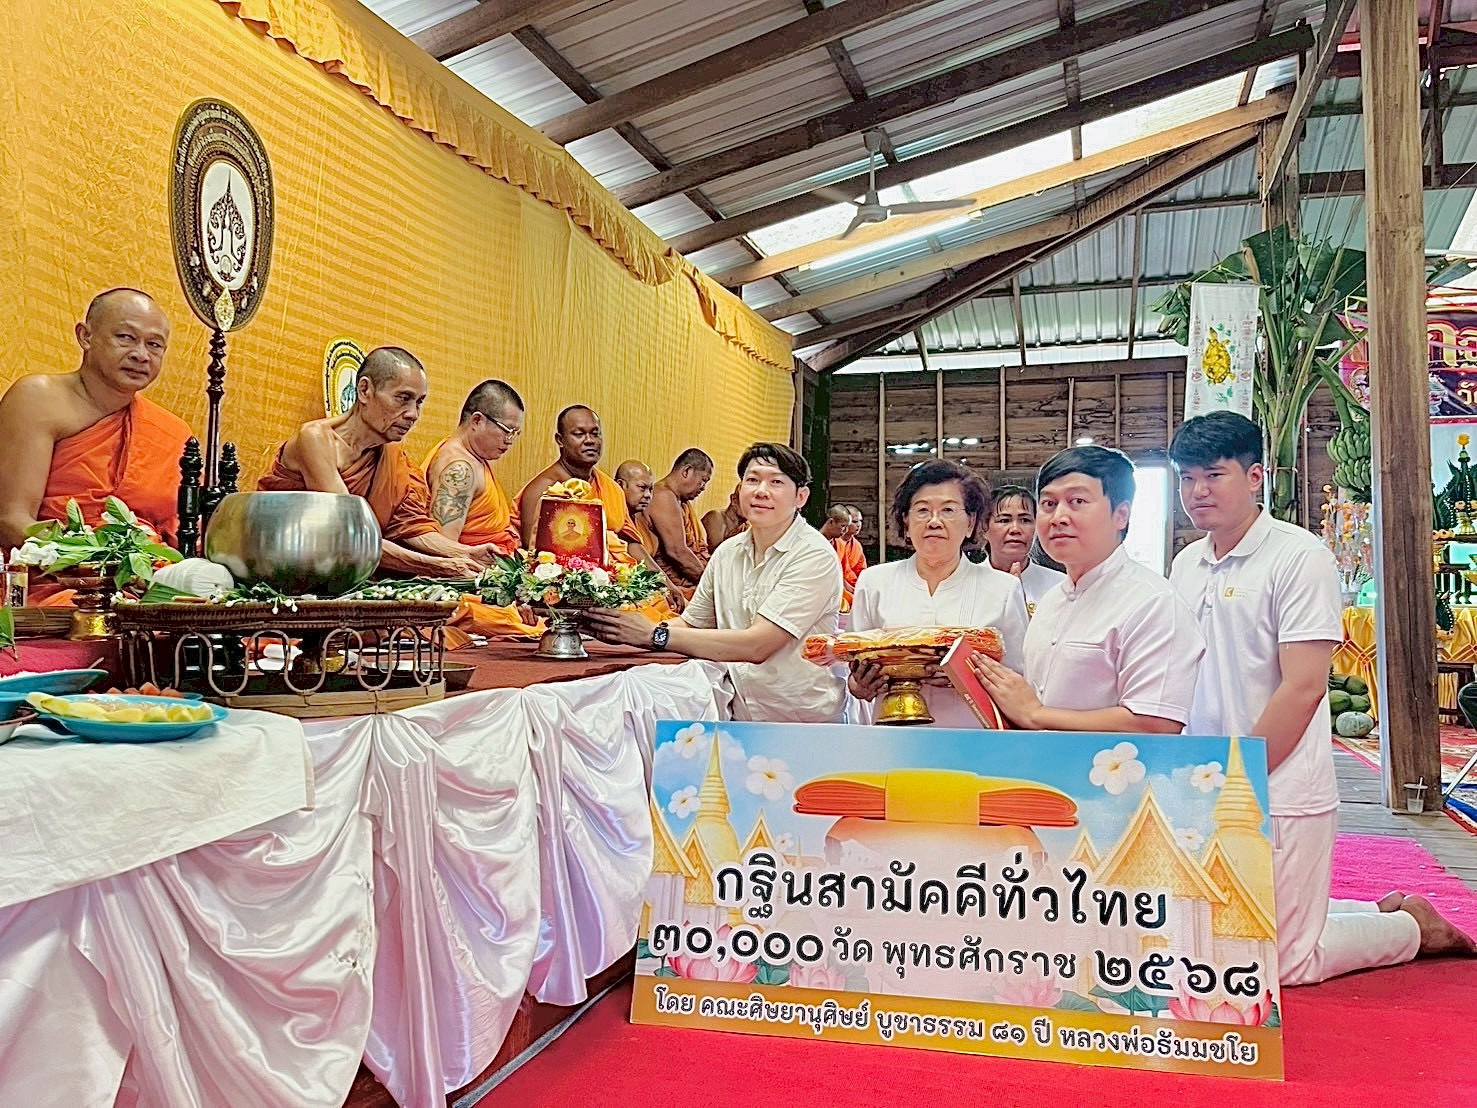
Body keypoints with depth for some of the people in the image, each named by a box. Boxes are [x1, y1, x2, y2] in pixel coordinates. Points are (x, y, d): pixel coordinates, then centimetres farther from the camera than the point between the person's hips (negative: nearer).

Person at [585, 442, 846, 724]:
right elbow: (691, 624, 13)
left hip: (805, 723, -5)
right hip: (739, 714, 6)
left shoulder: (815, 556, -13)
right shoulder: (727, 553, 8)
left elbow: (756, 646, -21)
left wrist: (655, 634, -20)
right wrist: (618, 629, -6)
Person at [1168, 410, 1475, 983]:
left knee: (1284, 964, 1)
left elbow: (1303, 688, -16)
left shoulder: (1299, 556, -11)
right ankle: (1383, 912, 33)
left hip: (1277, 795, -7)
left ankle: (1418, 925, 26)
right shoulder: (1186, 565, 10)